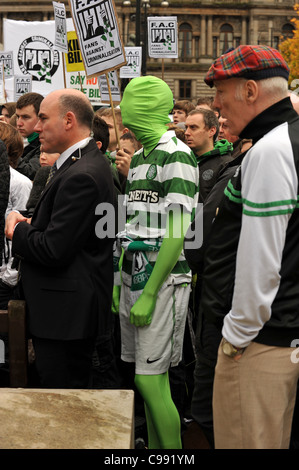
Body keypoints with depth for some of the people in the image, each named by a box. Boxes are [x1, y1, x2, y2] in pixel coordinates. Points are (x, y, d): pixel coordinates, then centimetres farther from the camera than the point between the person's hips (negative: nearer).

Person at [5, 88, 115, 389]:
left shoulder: (80, 175, -21)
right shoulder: (89, 161, 12)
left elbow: (53, 250, -24)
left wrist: (18, 231, -7)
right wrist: (29, 223, 1)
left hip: (66, 315, -11)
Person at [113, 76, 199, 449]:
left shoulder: (176, 156, -12)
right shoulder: (138, 157, 15)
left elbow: (176, 235, -18)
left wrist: (149, 294, -19)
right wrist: (118, 281, 14)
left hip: (161, 280, -8)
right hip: (133, 278, 8)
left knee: (150, 379, -7)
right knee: (145, 378, 13)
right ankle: (154, 447, 24)